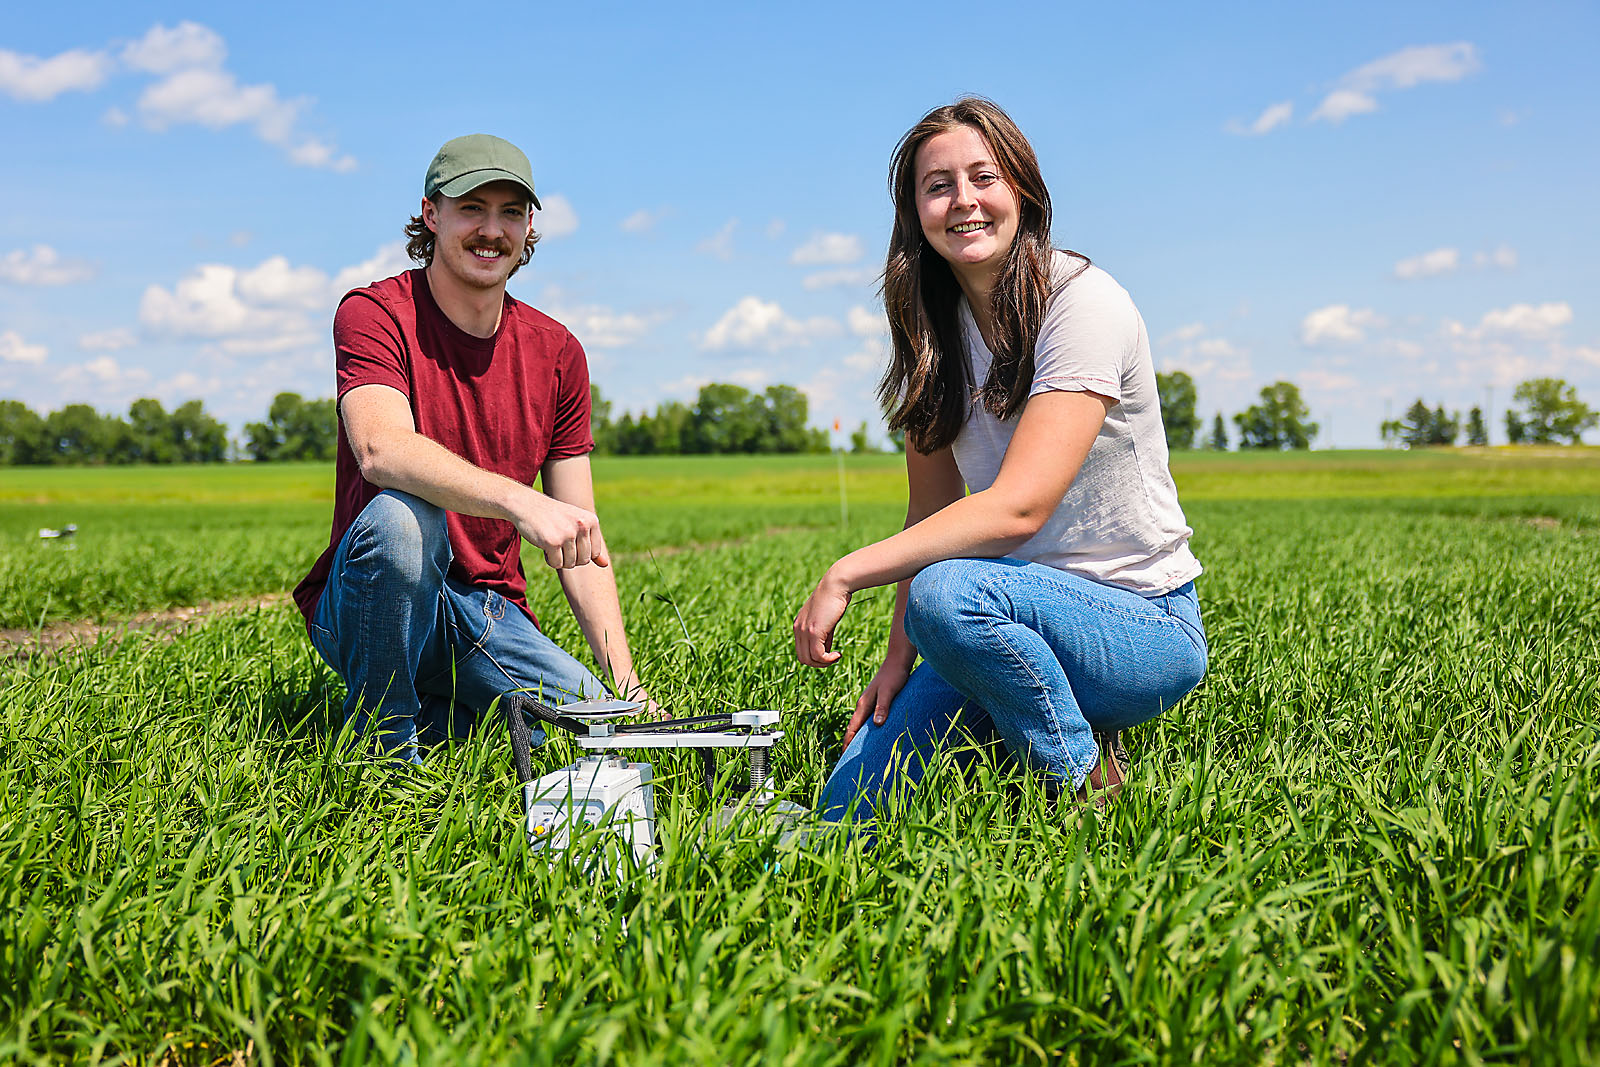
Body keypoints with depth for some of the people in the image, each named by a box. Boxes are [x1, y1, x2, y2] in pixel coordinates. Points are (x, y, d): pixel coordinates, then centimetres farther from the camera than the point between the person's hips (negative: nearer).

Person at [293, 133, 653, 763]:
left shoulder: (557, 353, 4)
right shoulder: (373, 313, -9)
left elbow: (580, 538, 3)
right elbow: (380, 450, -31)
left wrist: (628, 686, -7)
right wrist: (520, 500, -47)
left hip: (487, 615, 4)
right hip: (364, 608, -4)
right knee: (401, 515, -36)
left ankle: (447, 713, 12)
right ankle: (383, 749, -15)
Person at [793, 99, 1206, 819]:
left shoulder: (1081, 302, -16)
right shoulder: (936, 331, 6)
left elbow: (1020, 507, -26)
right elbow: (931, 514, 6)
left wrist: (847, 574, -26)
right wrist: (900, 653, -6)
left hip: (1148, 628, -6)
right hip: (1020, 609, 6)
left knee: (947, 592, -36)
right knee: (852, 811, -13)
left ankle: (1087, 784, -11)